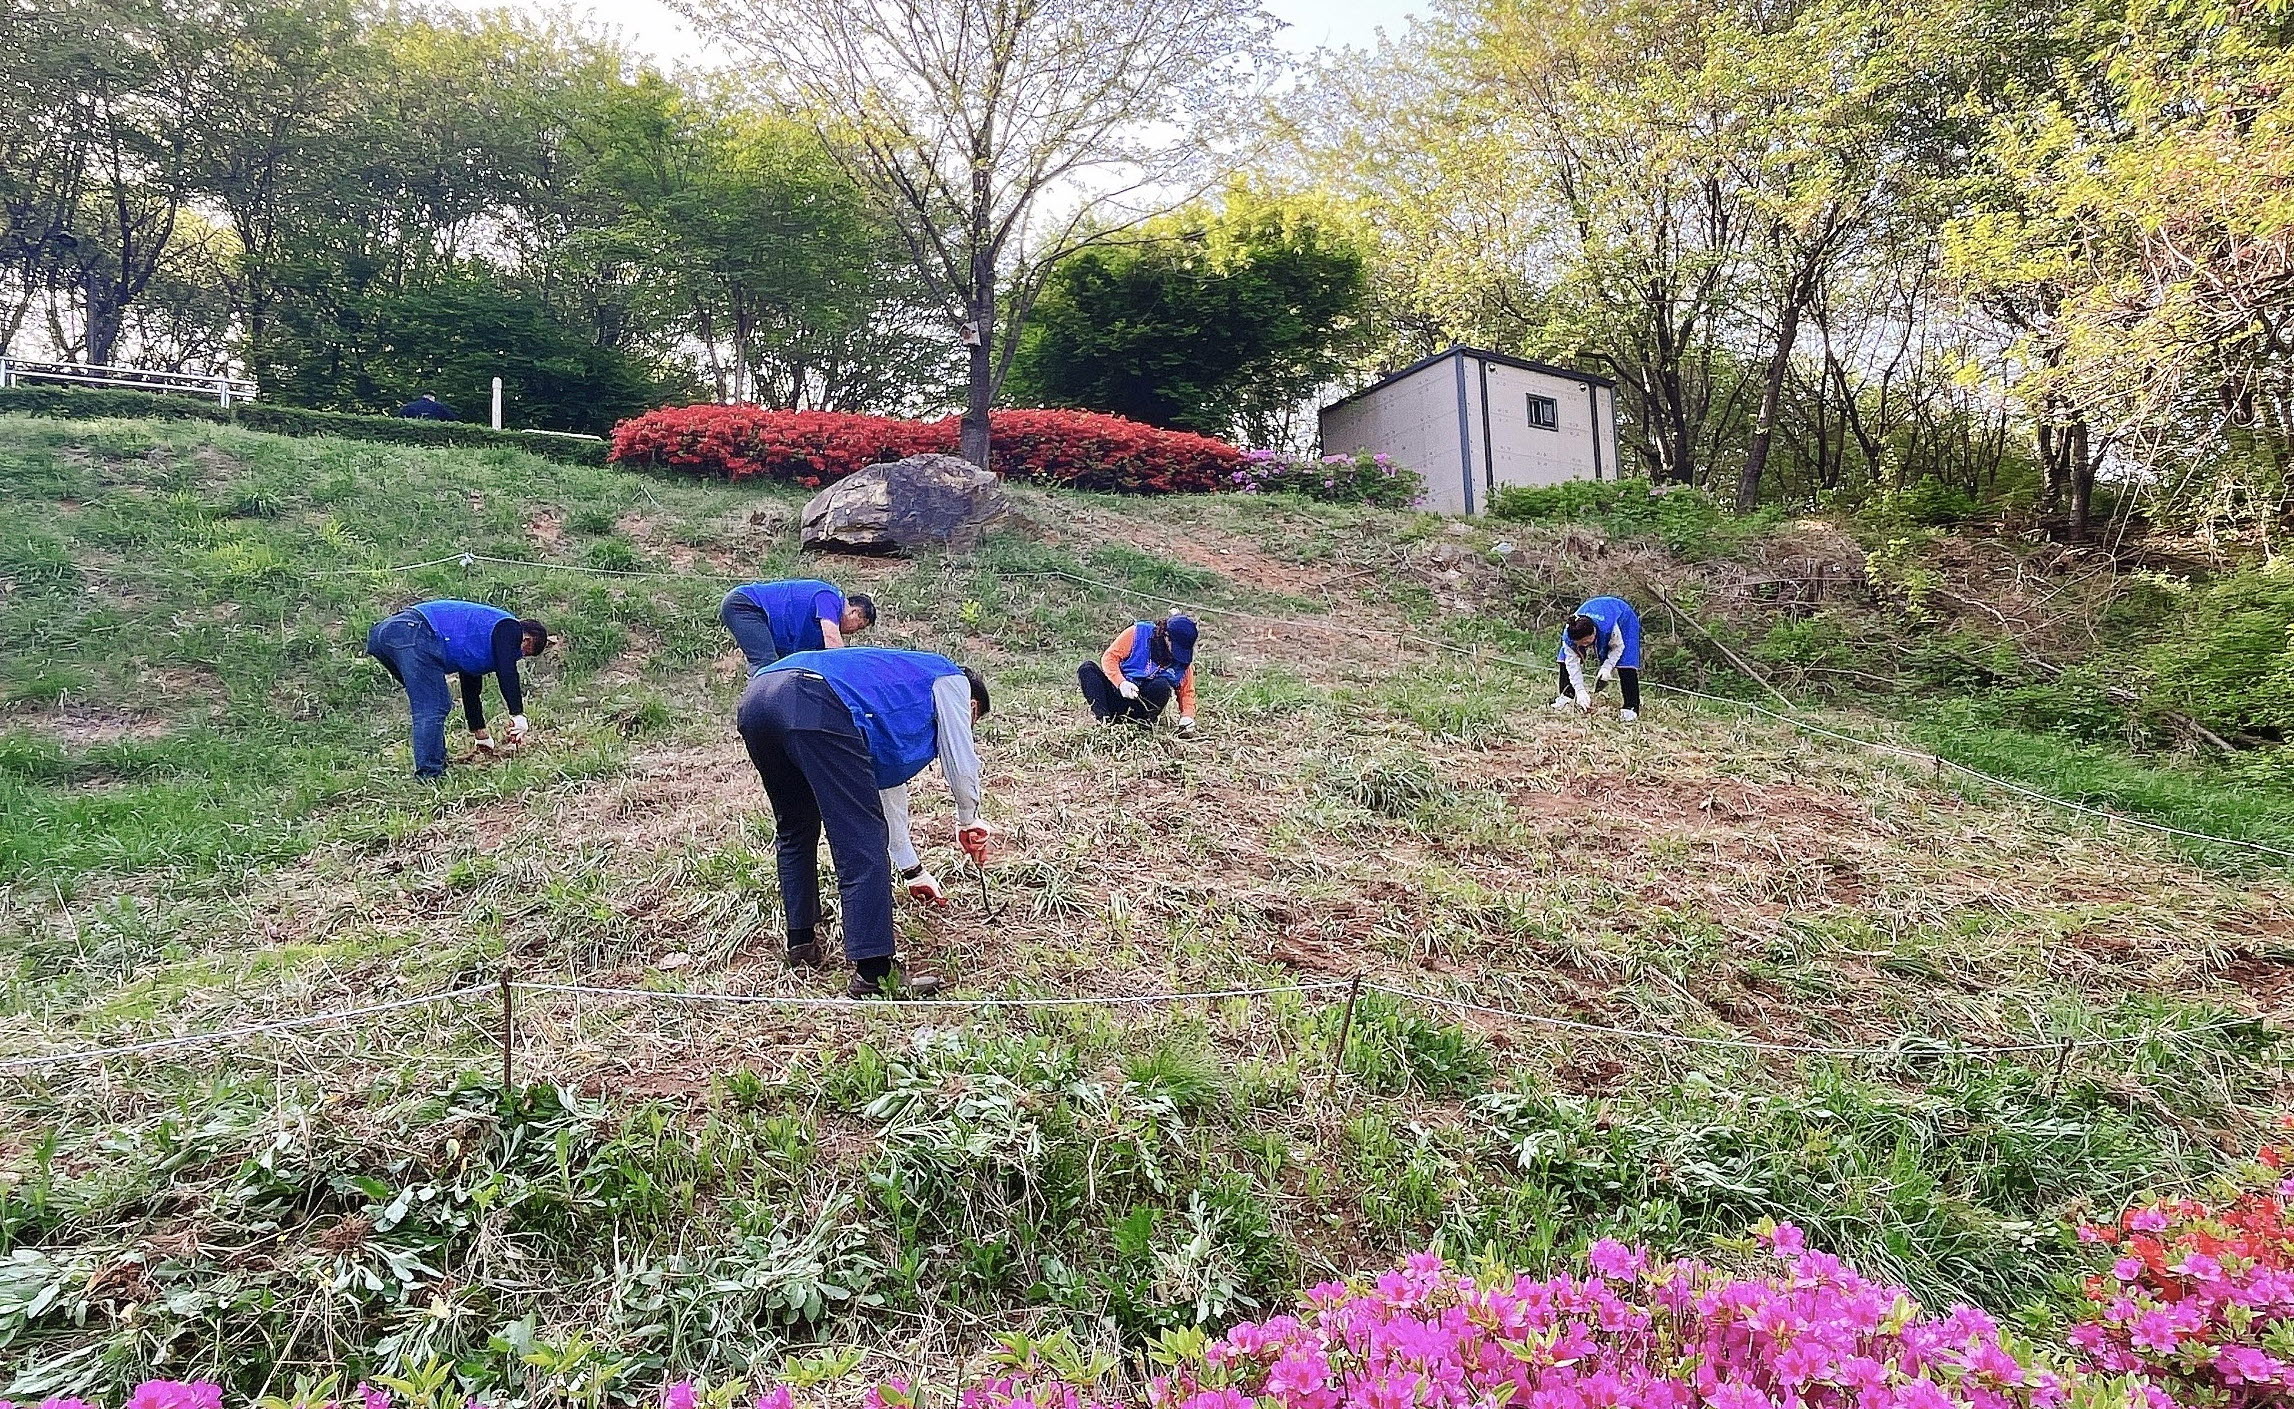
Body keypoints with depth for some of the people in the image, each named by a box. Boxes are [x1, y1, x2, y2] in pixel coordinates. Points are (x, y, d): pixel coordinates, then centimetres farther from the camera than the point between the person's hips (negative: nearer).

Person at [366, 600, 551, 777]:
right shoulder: (509, 627, 7)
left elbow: (470, 690, 39)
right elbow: (507, 674, -8)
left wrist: (482, 737, 44)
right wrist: (518, 716, -9)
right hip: (413, 634, -11)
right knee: (432, 710, -10)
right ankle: (429, 776, -13)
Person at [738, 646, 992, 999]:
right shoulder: (952, 679, 25)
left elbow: (887, 788, 50)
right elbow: (962, 766, 21)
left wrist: (912, 870, 58)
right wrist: (969, 822, 40)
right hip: (817, 705, -9)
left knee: (794, 833, 27)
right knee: (863, 846, -4)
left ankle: (801, 944, 34)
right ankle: (874, 973, -3)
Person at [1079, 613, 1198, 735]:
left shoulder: (1184, 659, -2)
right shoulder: (1138, 633, -9)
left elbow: (1186, 692, 6)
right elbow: (1110, 657, -8)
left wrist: (1187, 716, -12)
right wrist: (1121, 682, -24)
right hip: (1118, 692, 0)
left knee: (1162, 686, -31)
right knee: (1087, 668, -24)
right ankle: (1104, 719, -35)